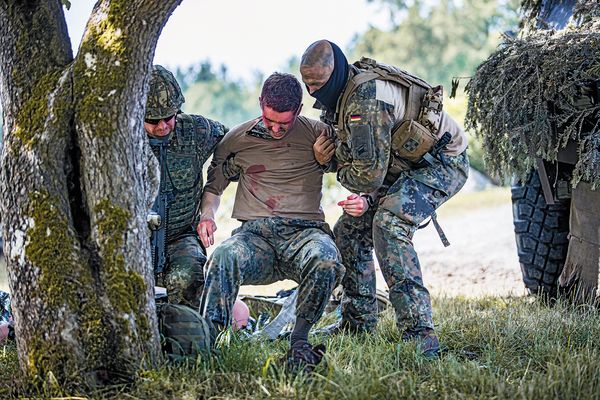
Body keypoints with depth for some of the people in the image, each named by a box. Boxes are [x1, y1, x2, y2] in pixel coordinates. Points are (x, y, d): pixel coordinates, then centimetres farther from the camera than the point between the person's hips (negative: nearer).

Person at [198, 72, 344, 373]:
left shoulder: (317, 134, 9)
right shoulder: (238, 139, 14)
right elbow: (214, 185, 25)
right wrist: (207, 214, 3)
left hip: (305, 230, -1)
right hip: (255, 234, 1)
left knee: (326, 261, -39)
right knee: (224, 256, -37)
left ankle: (299, 339, -24)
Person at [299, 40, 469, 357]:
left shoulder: (366, 99, -32)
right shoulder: (338, 94, 0)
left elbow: (369, 174, -33)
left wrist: (342, 172, -9)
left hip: (442, 162, -10)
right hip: (402, 165, 10)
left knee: (388, 225, -31)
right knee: (350, 230, 8)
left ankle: (419, 334, -34)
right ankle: (358, 324, 18)